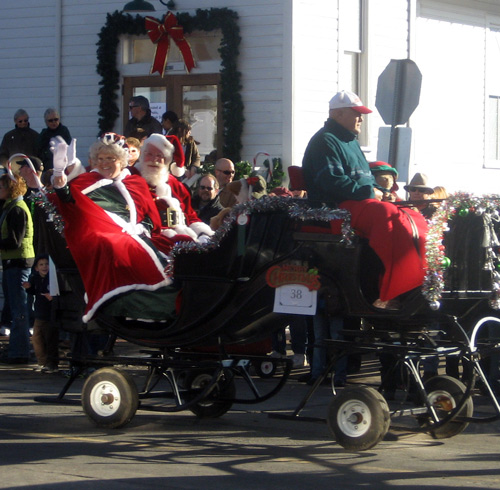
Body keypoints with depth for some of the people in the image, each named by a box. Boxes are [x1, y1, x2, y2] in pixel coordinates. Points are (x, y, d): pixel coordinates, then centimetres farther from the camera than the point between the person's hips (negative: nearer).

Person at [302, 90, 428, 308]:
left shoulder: (350, 142, 28)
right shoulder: (325, 141, -5)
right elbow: (332, 181, -18)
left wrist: (377, 190, 12)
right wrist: (369, 192, -15)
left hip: (362, 201, 10)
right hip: (338, 208, -10)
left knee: (415, 219, -4)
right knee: (391, 216, -33)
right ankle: (389, 295, -39)